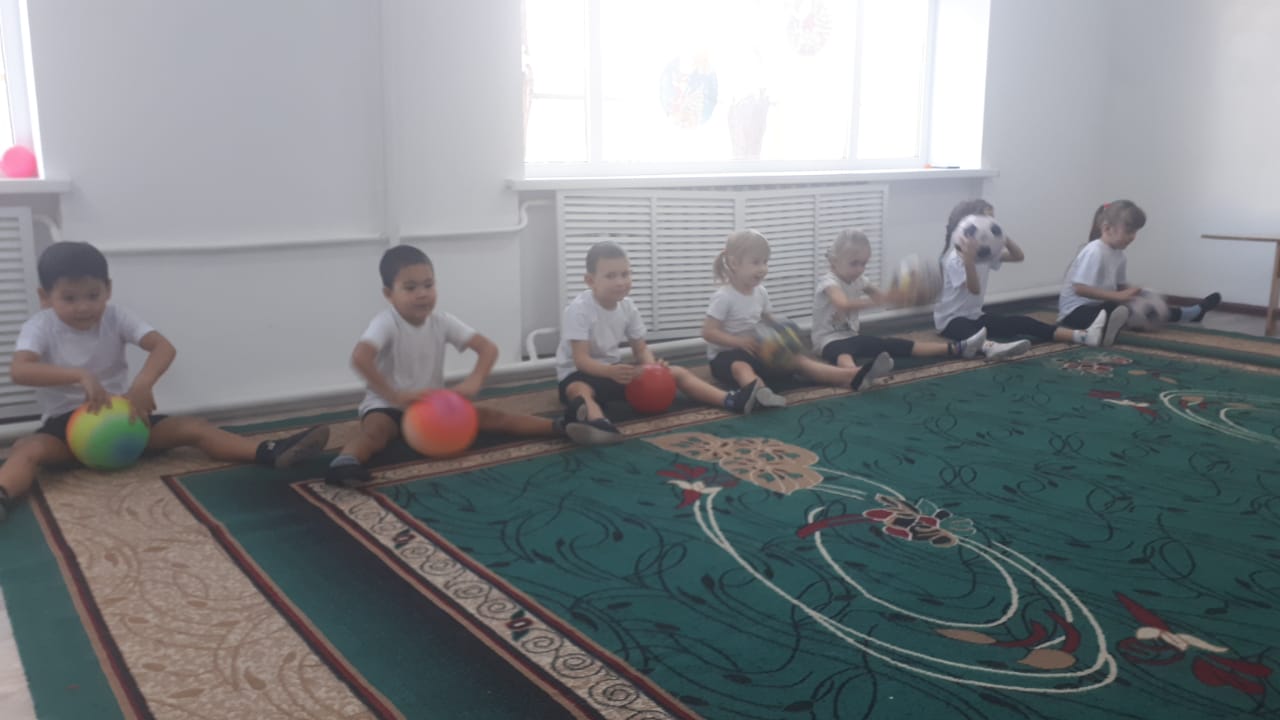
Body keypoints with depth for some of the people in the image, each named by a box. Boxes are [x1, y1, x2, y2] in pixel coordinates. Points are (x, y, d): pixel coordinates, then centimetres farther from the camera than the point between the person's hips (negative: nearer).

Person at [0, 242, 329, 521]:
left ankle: (269, 452, -27)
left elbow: (164, 347, -18)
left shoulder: (115, 318, -5)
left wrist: (142, 385, -36)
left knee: (193, 427, -16)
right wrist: (80, 375, -40)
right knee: (28, 449, -34)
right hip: (65, 423, -2)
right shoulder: (39, 327, -9)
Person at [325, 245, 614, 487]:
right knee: (375, 430, -38)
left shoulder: (441, 321, -4)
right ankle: (345, 462, -67)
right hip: (388, 406, -4)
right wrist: (395, 395, -42)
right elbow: (360, 357, -38)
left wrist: (474, 381, -27)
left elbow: (488, 347, -10)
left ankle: (562, 427, -16)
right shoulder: (385, 323, -19)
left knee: (489, 415, -10)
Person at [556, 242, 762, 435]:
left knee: (676, 372, -1)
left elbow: (641, 349, 3)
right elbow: (581, 360, -28)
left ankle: (730, 400, -15)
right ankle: (597, 422, -80)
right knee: (578, 389, -45)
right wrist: (611, 372, -46)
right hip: (580, 372, -7)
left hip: (616, 369, 8)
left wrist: (652, 366, -21)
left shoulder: (627, 307, -1)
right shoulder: (579, 309, -22)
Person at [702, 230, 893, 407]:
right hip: (727, 354, -8)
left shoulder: (760, 293, 6)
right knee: (741, 367, -42)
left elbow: (768, 320, 20)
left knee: (797, 359, -8)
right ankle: (758, 389, -79)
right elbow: (708, 332, -20)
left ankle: (852, 376, -22)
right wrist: (741, 342, -27)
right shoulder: (724, 297, -17)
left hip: (757, 352, 8)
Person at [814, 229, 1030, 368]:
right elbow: (844, 305, -37)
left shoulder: (857, 281, 13)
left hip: (852, 337, 9)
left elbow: (880, 296, 26)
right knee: (843, 355, -46)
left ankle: (961, 348, -12)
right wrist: (876, 301, -49)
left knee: (900, 345, -6)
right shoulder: (829, 283, -15)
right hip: (830, 341, -8)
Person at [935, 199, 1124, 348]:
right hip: (951, 320, -8)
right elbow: (974, 289, -28)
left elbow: (1019, 257, 9)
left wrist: (1006, 239, -8)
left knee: (1022, 323, -15)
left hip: (975, 316, 8)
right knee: (972, 333, -44)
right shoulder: (954, 258, -17)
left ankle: (1085, 335, -32)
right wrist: (969, 259, -42)